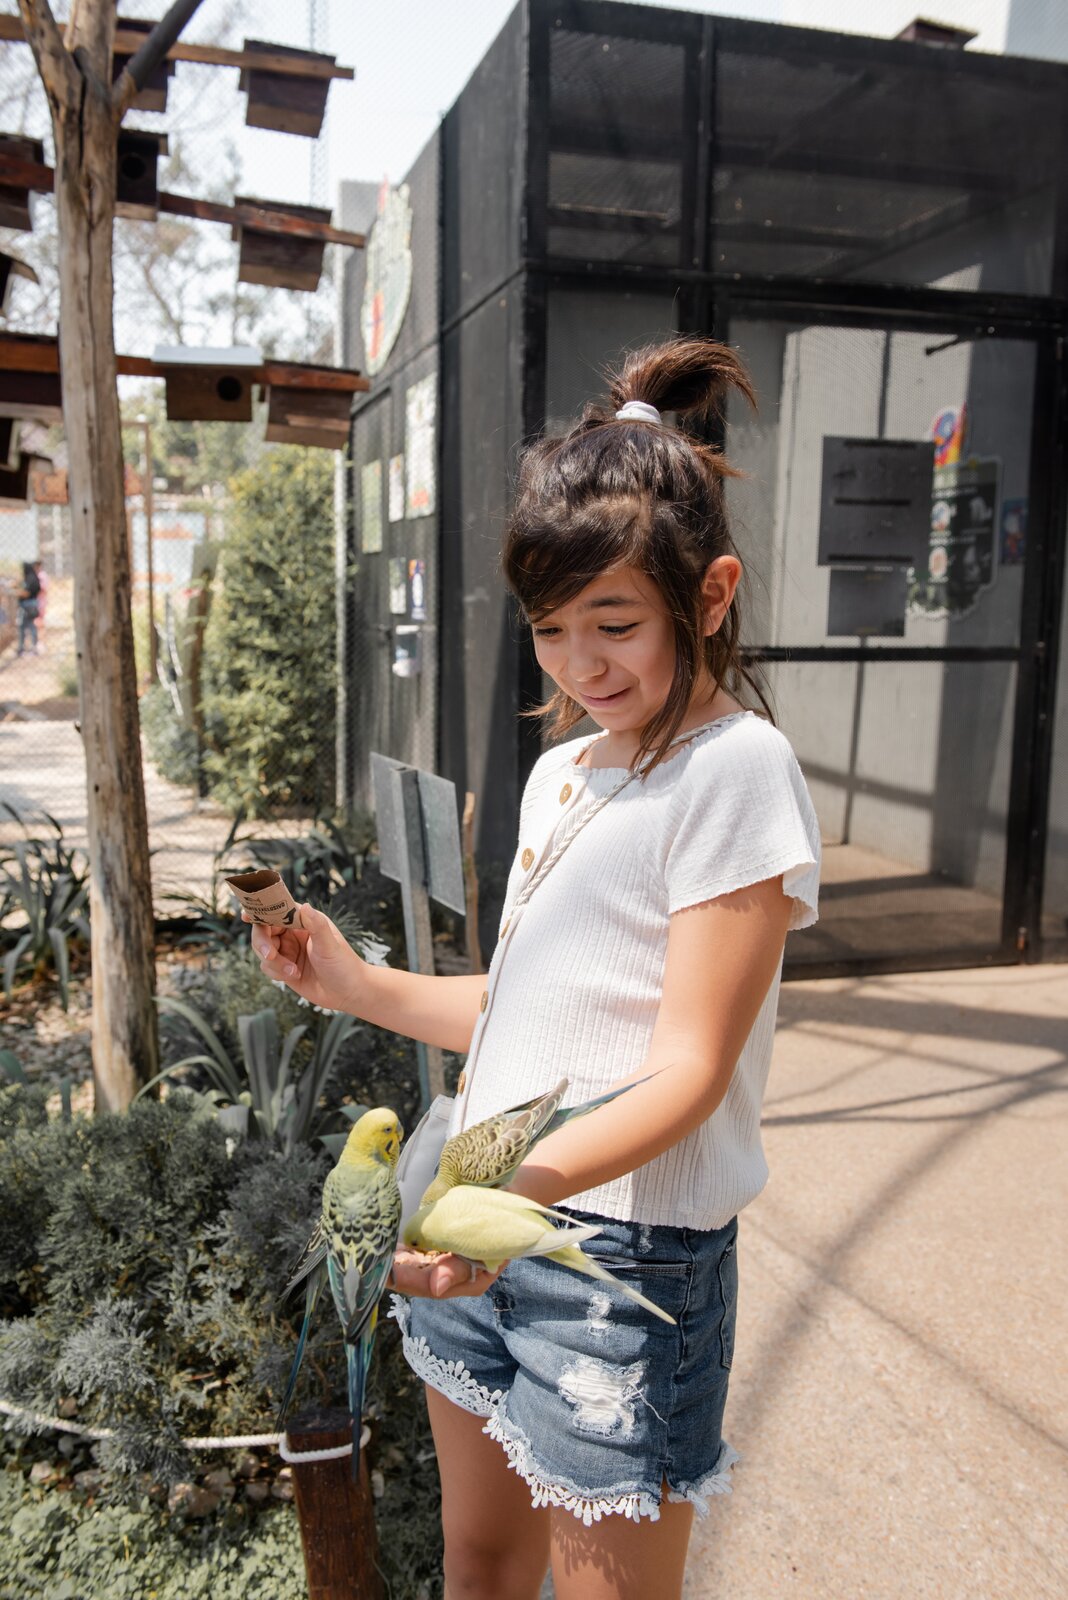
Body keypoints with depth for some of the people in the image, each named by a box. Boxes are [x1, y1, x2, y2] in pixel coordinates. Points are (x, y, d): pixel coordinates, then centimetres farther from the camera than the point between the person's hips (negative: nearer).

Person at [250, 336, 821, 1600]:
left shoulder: (735, 766, -15)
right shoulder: (559, 772, 10)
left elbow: (687, 1069, -19)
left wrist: (532, 1182, -34)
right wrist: (352, 983, 7)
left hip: (626, 1251, -7)